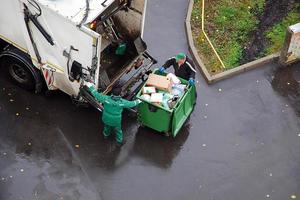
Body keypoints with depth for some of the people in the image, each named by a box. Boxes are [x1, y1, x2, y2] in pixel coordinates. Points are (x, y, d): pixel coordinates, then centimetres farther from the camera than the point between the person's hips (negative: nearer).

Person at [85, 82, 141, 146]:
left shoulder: (106, 99, -30)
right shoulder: (122, 102, -28)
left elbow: (97, 95, -24)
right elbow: (131, 104, -11)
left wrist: (91, 86, -14)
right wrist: (137, 102, 11)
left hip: (106, 119, 2)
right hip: (116, 121, -2)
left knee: (107, 127, 34)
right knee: (118, 131, 25)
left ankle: (106, 135, 63)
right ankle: (119, 142, 45)